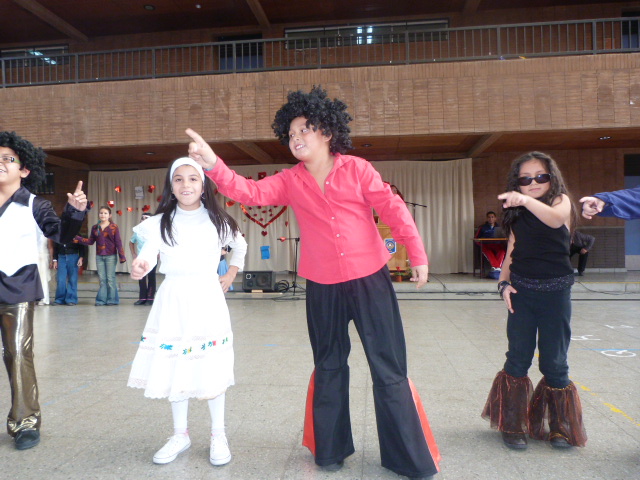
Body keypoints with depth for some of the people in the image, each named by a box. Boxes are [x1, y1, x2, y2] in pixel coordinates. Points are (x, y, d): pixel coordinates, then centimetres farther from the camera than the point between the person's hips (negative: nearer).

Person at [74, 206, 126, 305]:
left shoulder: (114, 227, -3)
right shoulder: (95, 227, 8)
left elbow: (118, 243, -5)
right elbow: (90, 241, 9)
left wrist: (122, 256, -8)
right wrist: (78, 239, -2)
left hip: (111, 256, -4)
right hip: (99, 256, 4)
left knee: (110, 279, 0)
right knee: (102, 279, 6)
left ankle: (112, 300, 8)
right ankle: (101, 300, 10)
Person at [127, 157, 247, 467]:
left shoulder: (218, 221, 3)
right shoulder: (160, 223, 1)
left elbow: (241, 247, 21)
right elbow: (147, 257, -15)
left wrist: (230, 275, 13)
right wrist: (139, 267, -36)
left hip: (207, 301, -1)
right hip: (172, 302, 1)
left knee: (211, 371, 2)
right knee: (174, 368, 8)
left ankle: (218, 436, 20)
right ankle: (180, 435, 27)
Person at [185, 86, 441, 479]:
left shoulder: (357, 169, -3)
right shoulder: (290, 181, 3)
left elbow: (394, 209, -5)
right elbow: (250, 192, -9)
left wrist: (418, 255, -9)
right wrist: (213, 163, -24)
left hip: (370, 281, -2)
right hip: (323, 289, 3)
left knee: (390, 370, 4)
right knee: (329, 369, 16)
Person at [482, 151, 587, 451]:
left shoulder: (561, 201, -2)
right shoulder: (517, 214, 9)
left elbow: (555, 218, -27)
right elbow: (511, 252, 10)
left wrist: (526, 200, -43)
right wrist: (504, 283, -5)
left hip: (555, 291, -3)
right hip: (522, 290, 3)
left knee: (554, 362, 6)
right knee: (518, 359, 6)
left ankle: (559, 426, 24)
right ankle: (512, 425, 18)